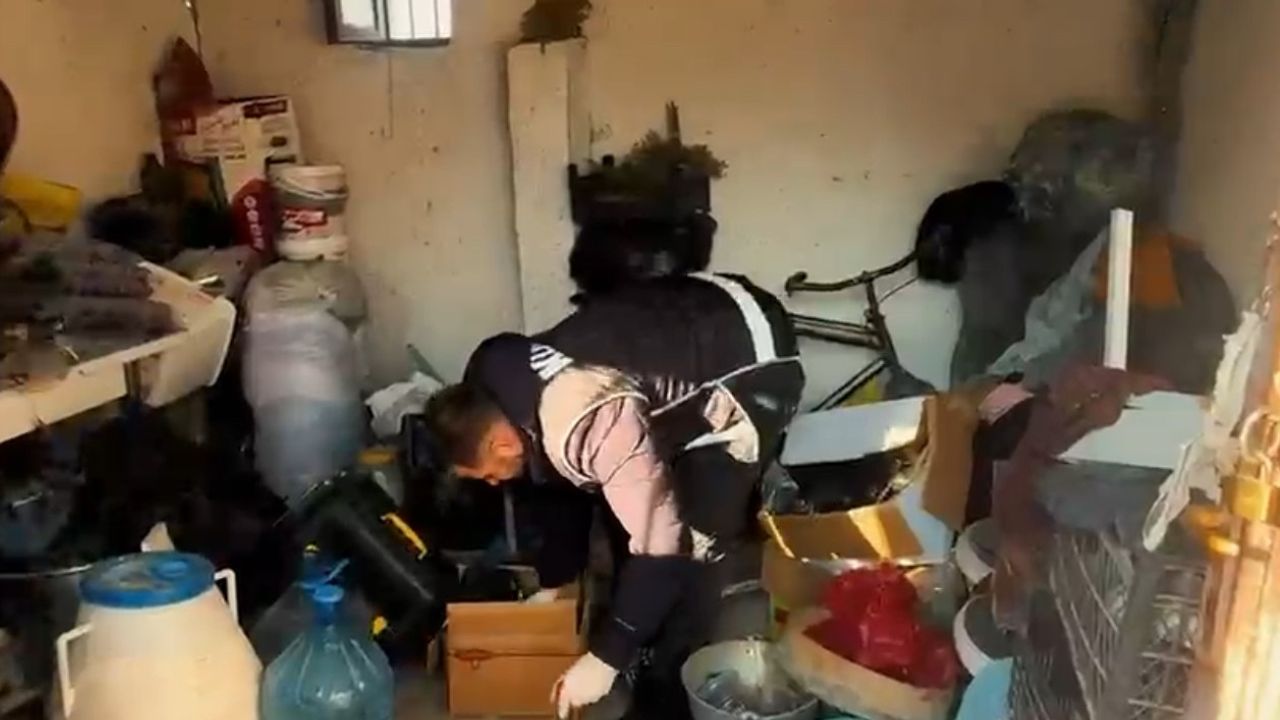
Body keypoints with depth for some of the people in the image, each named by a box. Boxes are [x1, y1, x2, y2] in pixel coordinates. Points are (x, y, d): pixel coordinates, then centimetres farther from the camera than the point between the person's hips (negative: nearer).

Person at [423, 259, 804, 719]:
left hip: (753, 359, -9)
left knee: (692, 539, -9)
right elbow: (559, 480, 13)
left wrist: (605, 659, -19)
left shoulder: (587, 426, -33)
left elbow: (661, 543, -29)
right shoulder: (506, 387, -2)